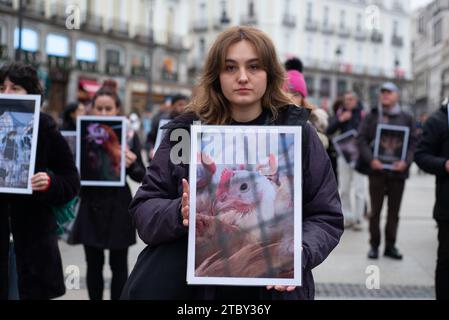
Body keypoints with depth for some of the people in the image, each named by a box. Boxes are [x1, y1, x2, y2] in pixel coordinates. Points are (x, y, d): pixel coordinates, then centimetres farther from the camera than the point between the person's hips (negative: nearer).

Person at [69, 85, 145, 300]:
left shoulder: (129, 136, -2)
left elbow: (141, 176, -2)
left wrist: (131, 164, -23)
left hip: (118, 210, -1)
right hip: (91, 208, 2)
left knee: (118, 265, 6)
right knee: (94, 265, 9)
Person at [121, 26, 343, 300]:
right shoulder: (187, 131, -2)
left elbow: (327, 217, 0)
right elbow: (143, 208, -1)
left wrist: (300, 253, -20)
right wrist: (179, 213, -23)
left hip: (275, 288, 1)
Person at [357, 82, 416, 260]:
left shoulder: (406, 119, 8)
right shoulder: (371, 117, 5)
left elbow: (413, 143, 3)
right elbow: (361, 140, -2)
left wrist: (406, 161, -13)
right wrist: (371, 159, -16)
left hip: (398, 171, 1)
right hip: (377, 169, -1)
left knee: (394, 212, 8)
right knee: (375, 211, 4)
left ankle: (390, 246, 18)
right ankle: (374, 245, 13)